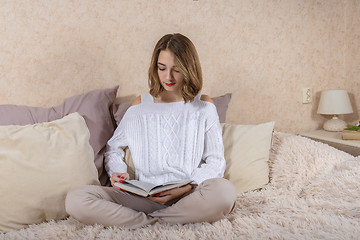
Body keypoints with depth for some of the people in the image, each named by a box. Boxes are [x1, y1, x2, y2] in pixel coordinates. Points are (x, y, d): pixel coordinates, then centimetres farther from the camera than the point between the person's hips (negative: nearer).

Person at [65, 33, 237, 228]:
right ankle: (158, 222, -20)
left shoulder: (203, 106, 8)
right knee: (75, 200, -21)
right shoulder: (140, 105, 11)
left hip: (190, 195, -1)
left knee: (224, 191, -37)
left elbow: (215, 161, 4)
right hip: (143, 196, 1)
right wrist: (116, 172, -3)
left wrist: (187, 188, -13)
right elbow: (114, 148, 19)